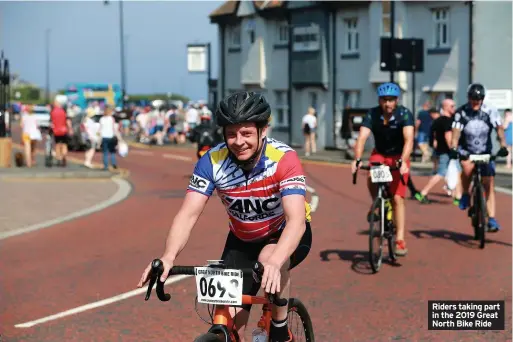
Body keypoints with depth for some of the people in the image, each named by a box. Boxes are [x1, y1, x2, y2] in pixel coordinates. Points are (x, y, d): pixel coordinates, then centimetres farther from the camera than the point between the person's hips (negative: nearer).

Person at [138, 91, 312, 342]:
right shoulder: (212, 162, -22)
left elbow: (296, 219, -41)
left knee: (269, 259, -37)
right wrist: (168, 257, -47)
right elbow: (188, 214, -28)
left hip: (285, 235, -3)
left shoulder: (284, 159, -30)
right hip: (242, 240, 3)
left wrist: (274, 262, -60)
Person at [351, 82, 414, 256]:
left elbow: (409, 139, -36)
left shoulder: (404, 114, -24)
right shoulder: (372, 115, -18)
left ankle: (400, 240, -6)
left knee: (397, 198, -10)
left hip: (399, 158, -2)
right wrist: (357, 159, -44)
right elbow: (362, 138, -28)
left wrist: (402, 161, -51)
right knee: (372, 180, -30)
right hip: (379, 154, 2)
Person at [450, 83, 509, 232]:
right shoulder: (461, 113, -12)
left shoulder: (490, 111, -10)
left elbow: (499, 129, -16)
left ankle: (492, 220, -3)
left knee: (489, 186, -5)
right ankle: (465, 195, -10)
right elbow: (456, 132, -21)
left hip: (485, 153, 1)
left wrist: (503, 146, -33)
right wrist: (453, 148, -38)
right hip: (466, 151, -1)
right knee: (468, 167, -35)